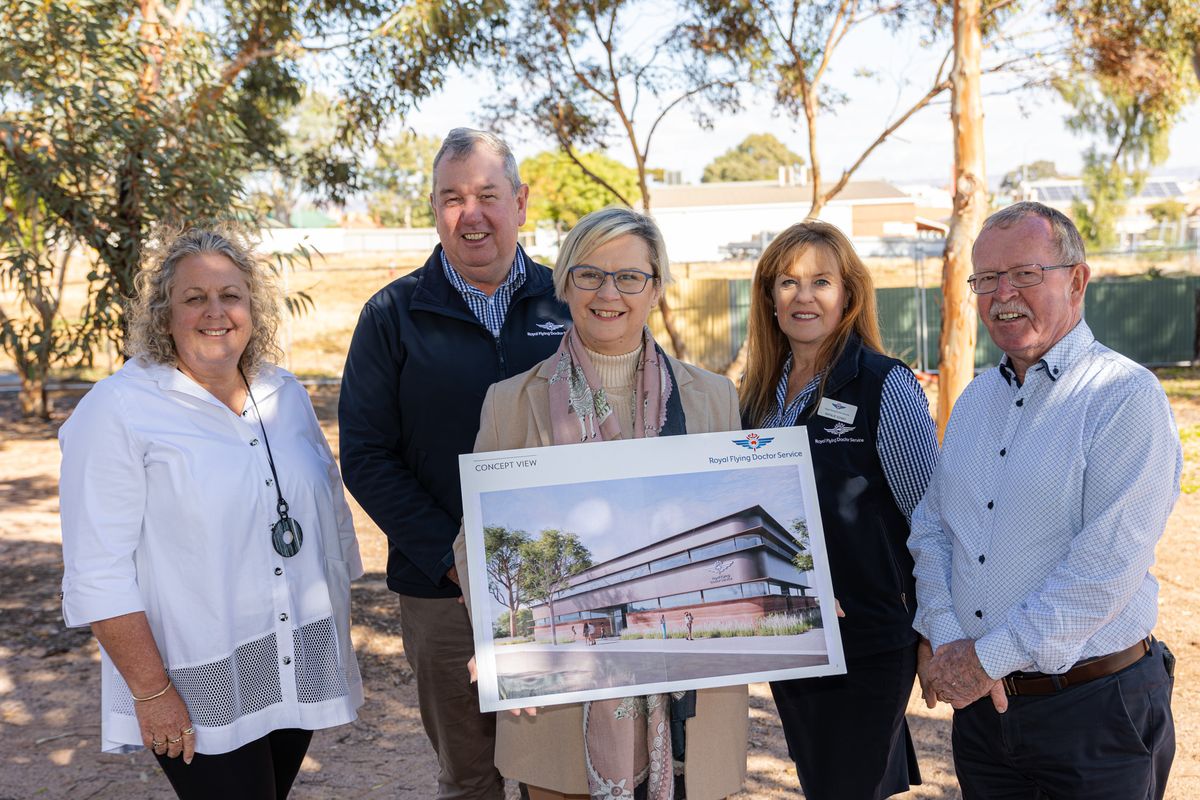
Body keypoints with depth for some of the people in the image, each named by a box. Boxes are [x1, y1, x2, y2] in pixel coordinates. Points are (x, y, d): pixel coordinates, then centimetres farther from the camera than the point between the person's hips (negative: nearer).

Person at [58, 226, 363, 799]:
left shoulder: (285, 394, 7)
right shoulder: (117, 410, -11)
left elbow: (329, 512, 15)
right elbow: (98, 572, -14)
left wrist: (338, 620, 13)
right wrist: (150, 690, -16)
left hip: (299, 670, 6)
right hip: (199, 691, -5)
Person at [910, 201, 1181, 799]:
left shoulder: (1127, 397, -13)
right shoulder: (975, 400, 9)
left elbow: (1108, 566, -21)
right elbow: (929, 527, 9)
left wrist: (990, 657, -17)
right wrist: (946, 641, -7)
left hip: (1093, 706, -6)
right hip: (980, 699, 6)